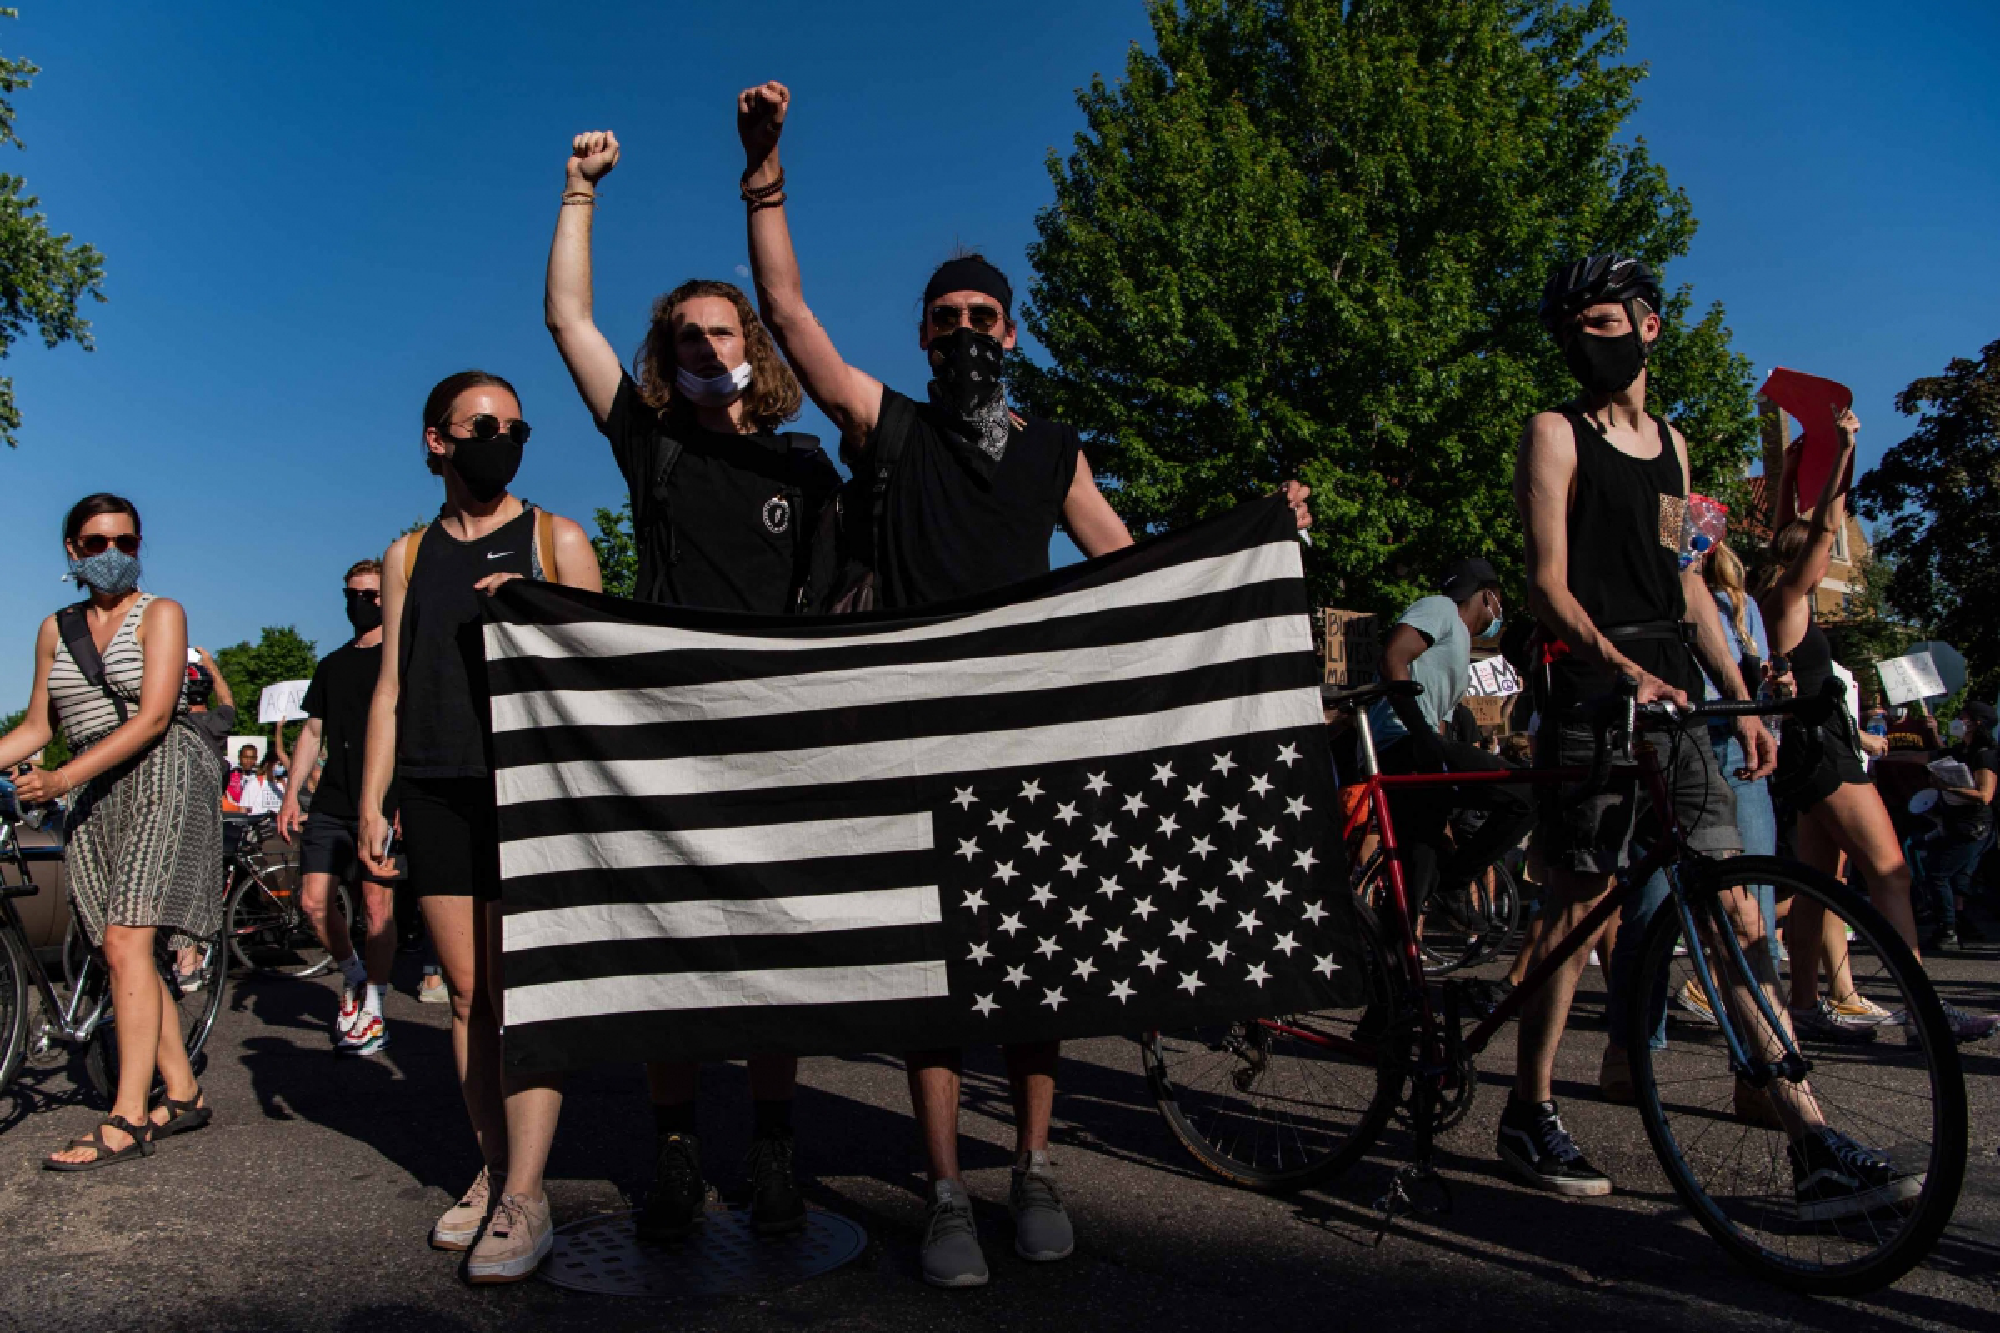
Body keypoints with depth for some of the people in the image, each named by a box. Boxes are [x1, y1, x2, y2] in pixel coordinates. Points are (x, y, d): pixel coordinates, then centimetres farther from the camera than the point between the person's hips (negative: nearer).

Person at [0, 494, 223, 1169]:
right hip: (96, 794, 6)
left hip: (164, 776, -6)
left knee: (125, 943, -13)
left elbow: (152, 717, -12)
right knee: (123, 953, 4)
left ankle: (128, 1119, -10)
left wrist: (62, 778, -17)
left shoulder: (159, 614, -2)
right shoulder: (56, 630, 16)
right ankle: (183, 1094, 14)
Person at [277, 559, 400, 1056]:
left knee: (377, 904, -5)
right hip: (331, 802, 5)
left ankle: (373, 1010, 6)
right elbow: (312, 731, 21)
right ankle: (353, 973, 23)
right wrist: (291, 794, 11)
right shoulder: (331, 665, 19)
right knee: (313, 900, -2)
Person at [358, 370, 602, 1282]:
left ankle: (524, 1199, -6)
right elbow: (392, 685, 15)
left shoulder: (555, 539, 8)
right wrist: (371, 800, 8)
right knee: (468, 992, 6)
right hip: (433, 792, 4)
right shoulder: (408, 555, 17)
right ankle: (493, 1170, 16)